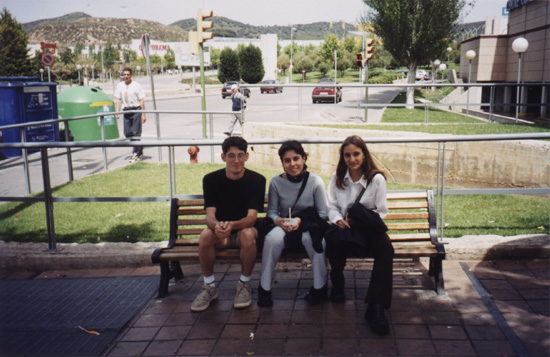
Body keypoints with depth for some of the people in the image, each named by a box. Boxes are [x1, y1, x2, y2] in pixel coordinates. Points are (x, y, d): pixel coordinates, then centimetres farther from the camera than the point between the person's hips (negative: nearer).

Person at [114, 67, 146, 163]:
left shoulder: (136, 86, -5)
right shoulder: (120, 86, 7)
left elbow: (141, 100, -5)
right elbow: (119, 100, 12)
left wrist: (143, 114, -9)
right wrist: (117, 112, 3)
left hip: (136, 110, -5)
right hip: (126, 111, 5)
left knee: (136, 133, -4)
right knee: (127, 133, 5)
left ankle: (136, 154, 2)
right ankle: (140, 147, 26)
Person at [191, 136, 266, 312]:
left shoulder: (257, 180, -10)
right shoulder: (211, 179, -6)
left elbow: (251, 217, -19)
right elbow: (210, 216, -14)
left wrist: (232, 225, -41)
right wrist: (217, 226, -41)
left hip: (244, 229, -1)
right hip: (220, 234, 1)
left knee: (248, 233, -35)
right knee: (205, 234, -31)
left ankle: (244, 285, -13)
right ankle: (209, 287, -11)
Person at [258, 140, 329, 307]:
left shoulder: (315, 181, -7)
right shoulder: (276, 182, -4)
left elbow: (322, 213, -4)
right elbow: (271, 211, 4)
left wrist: (301, 220, -19)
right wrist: (279, 221, -19)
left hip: (309, 225, -1)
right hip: (284, 226, 1)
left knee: (311, 238, -37)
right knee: (272, 238, -33)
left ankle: (320, 287, -17)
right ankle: (264, 288, -15)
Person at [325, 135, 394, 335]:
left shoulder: (377, 179, 1)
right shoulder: (337, 178, 12)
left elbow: (381, 212, 0)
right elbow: (332, 206, 10)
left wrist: (359, 219, -14)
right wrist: (338, 219, -12)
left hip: (368, 229, -1)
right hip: (343, 227, 1)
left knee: (386, 249, -35)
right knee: (335, 241, -37)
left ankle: (376, 307, -34)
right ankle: (337, 285, -5)